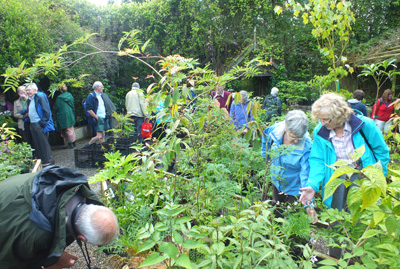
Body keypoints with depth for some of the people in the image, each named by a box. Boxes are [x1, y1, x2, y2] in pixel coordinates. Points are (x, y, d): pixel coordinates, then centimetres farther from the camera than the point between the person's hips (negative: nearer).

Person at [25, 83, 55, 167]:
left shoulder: (41, 97, -10)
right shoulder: (29, 99, 17)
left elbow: (46, 111, -16)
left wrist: (43, 122, -19)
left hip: (40, 125, -9)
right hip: (32, 124, 9)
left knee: (43, 143, -3)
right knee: (36, 144, 12)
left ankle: (48, 160, 5)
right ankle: (40, 159, 21)